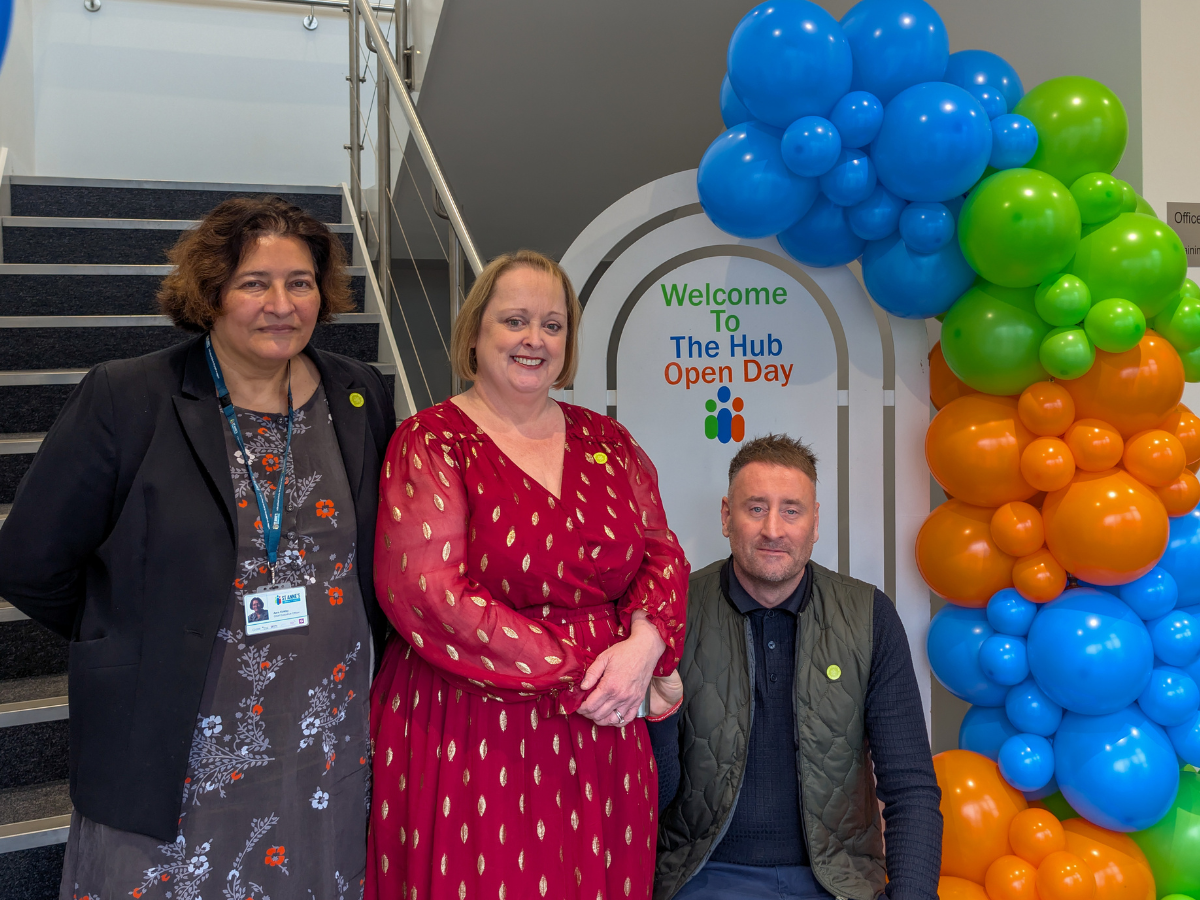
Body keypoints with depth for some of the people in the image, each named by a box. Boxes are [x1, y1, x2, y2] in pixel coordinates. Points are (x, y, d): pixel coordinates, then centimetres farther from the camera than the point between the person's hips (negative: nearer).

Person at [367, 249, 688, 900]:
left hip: (601, 736, 5)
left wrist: (643, 648, -12)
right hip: (472, 737, -4)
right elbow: (427, 594, -15)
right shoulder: (432, 442, -5)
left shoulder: (606, 442, 10)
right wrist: (575, 676, -15)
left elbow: (663, 554, 9)